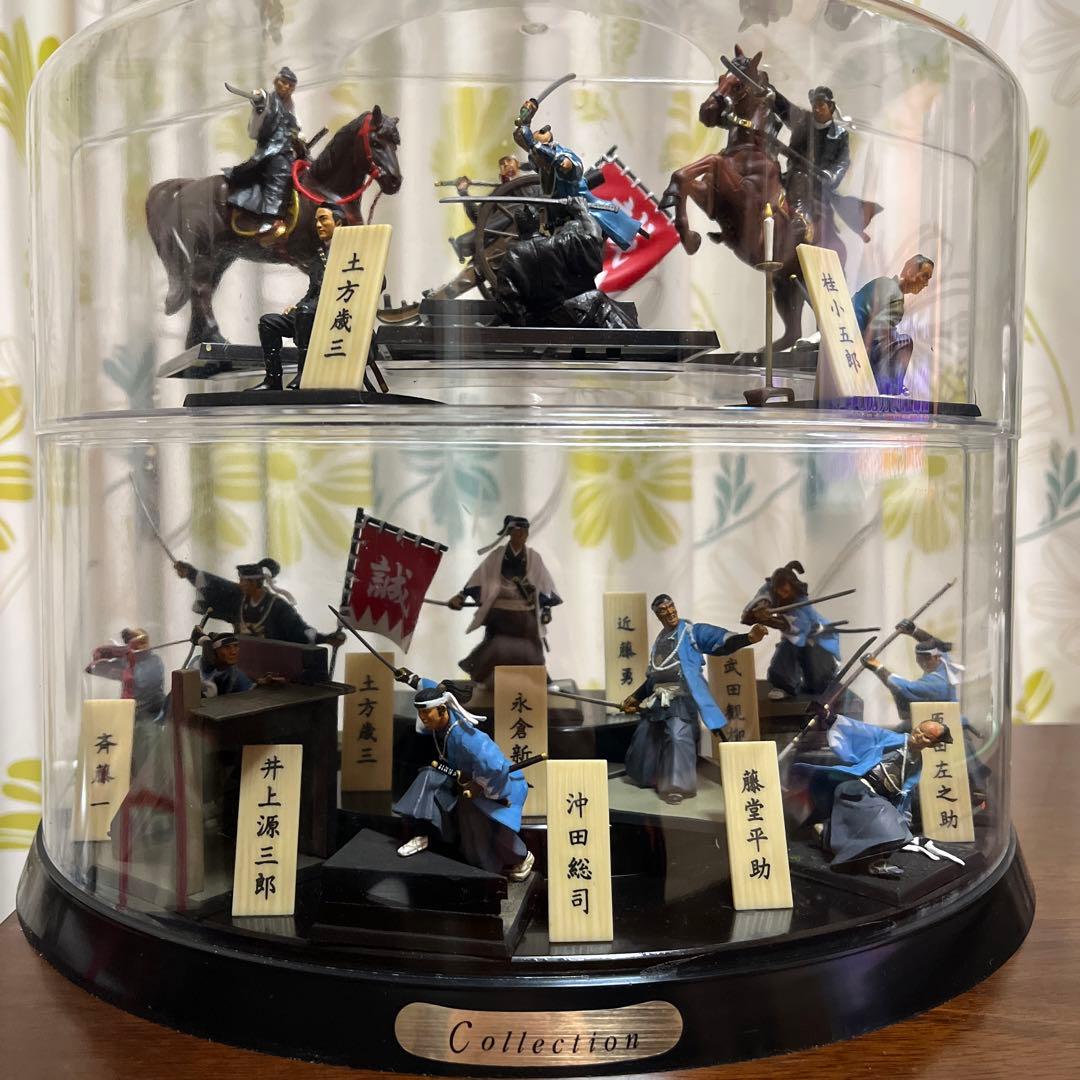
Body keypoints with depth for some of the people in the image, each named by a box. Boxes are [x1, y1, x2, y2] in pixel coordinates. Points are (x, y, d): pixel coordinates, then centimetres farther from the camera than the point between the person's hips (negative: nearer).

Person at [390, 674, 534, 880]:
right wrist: (411, 679, 18)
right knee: (430, 777, -11)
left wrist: (477, 787, -31)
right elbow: (438, 691, 12)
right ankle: (422, 836, -3)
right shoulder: (438, 720, -12)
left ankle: (522, 858, 4)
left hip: (499, 783, -8)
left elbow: (493, 766, -47)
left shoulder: (463, 734, -37)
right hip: (465, 776, 8)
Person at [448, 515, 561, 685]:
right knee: (495, 650, -3)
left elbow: (545, 585, 7)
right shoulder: (497, 555, -1)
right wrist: (462, 596, -7)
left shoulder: (534, 557, 2)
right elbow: (479, 578, -2)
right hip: (500, 613, -1)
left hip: (526, 616, 1)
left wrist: (547, 609, 3)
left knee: (529, 652, 1)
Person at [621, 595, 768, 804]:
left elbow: (721, 640, -18)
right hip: (657, 698, 7)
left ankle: (676, 786, -12)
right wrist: (635, 697, 29)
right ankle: (651, 777, 36)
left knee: (678, 737, -20)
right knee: (644, 738, 14)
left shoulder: (691, 631, -2)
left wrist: (748, 638, -35)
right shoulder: (659, 640, 17)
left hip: (681, 697, -7)